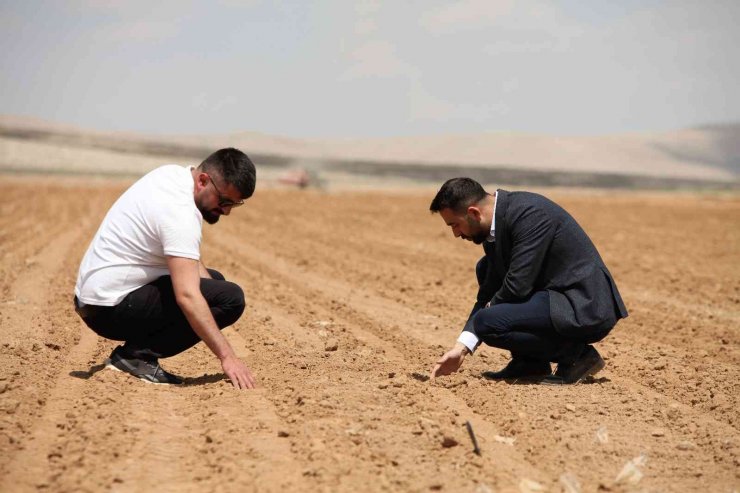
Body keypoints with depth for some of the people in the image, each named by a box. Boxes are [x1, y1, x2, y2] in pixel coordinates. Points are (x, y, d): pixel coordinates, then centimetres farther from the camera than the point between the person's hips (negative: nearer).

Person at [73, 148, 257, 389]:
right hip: (111, 308, -10)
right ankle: (137, 355, -11)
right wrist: (227, 356, -34)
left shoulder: (173, 174, 5)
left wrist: (209, 283, 7)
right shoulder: (180, 213, -24)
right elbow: (187, 297, -33)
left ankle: (135, 353, 11)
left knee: (214, 279, 23)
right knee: (230, 297, -18)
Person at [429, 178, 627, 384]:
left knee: (488, 322, -19)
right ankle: (530, 363, 12)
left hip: (586, 308, -10)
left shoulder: (529, 213, -21)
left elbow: (518, 286, -24)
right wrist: (461, 348, 2)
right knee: (485, 270, 12)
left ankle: (575, 354, -4)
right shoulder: (497, 220, 7)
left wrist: (490, 306, -3)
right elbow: (489, 293, 9)